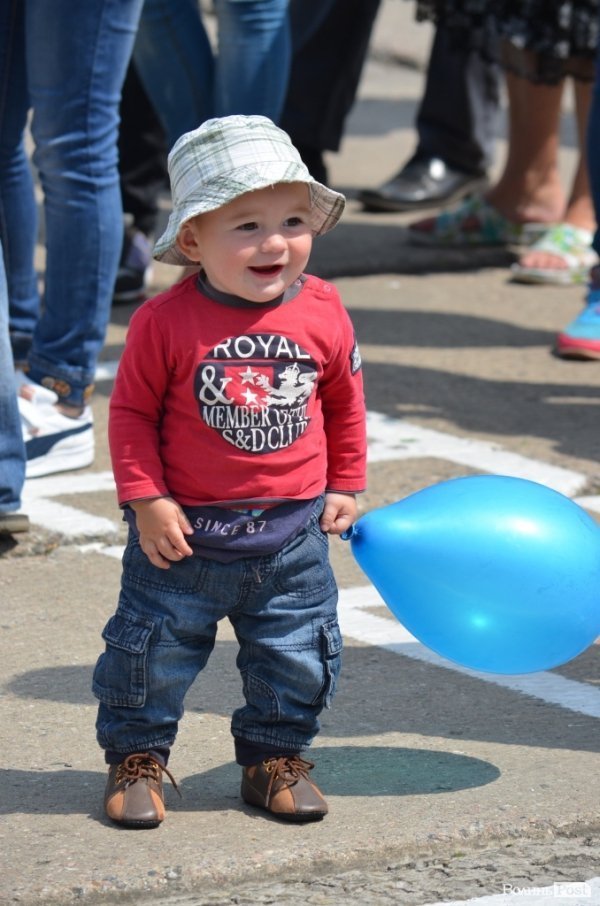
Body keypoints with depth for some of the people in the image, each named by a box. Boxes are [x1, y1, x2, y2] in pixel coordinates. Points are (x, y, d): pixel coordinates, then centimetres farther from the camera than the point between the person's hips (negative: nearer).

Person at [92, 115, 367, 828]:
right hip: (185, 535, -2)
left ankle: (274, 756, 31)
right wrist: (147, 502, -12)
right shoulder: (165, 322, -15)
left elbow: (344, 402, 10)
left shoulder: (322, 315, -5)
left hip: (292, 536, 2)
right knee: (154, 652, 6)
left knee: (297, 659, 11)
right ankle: (136, 757, 26)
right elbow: (132, 412, -7)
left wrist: (345, 486, 12)